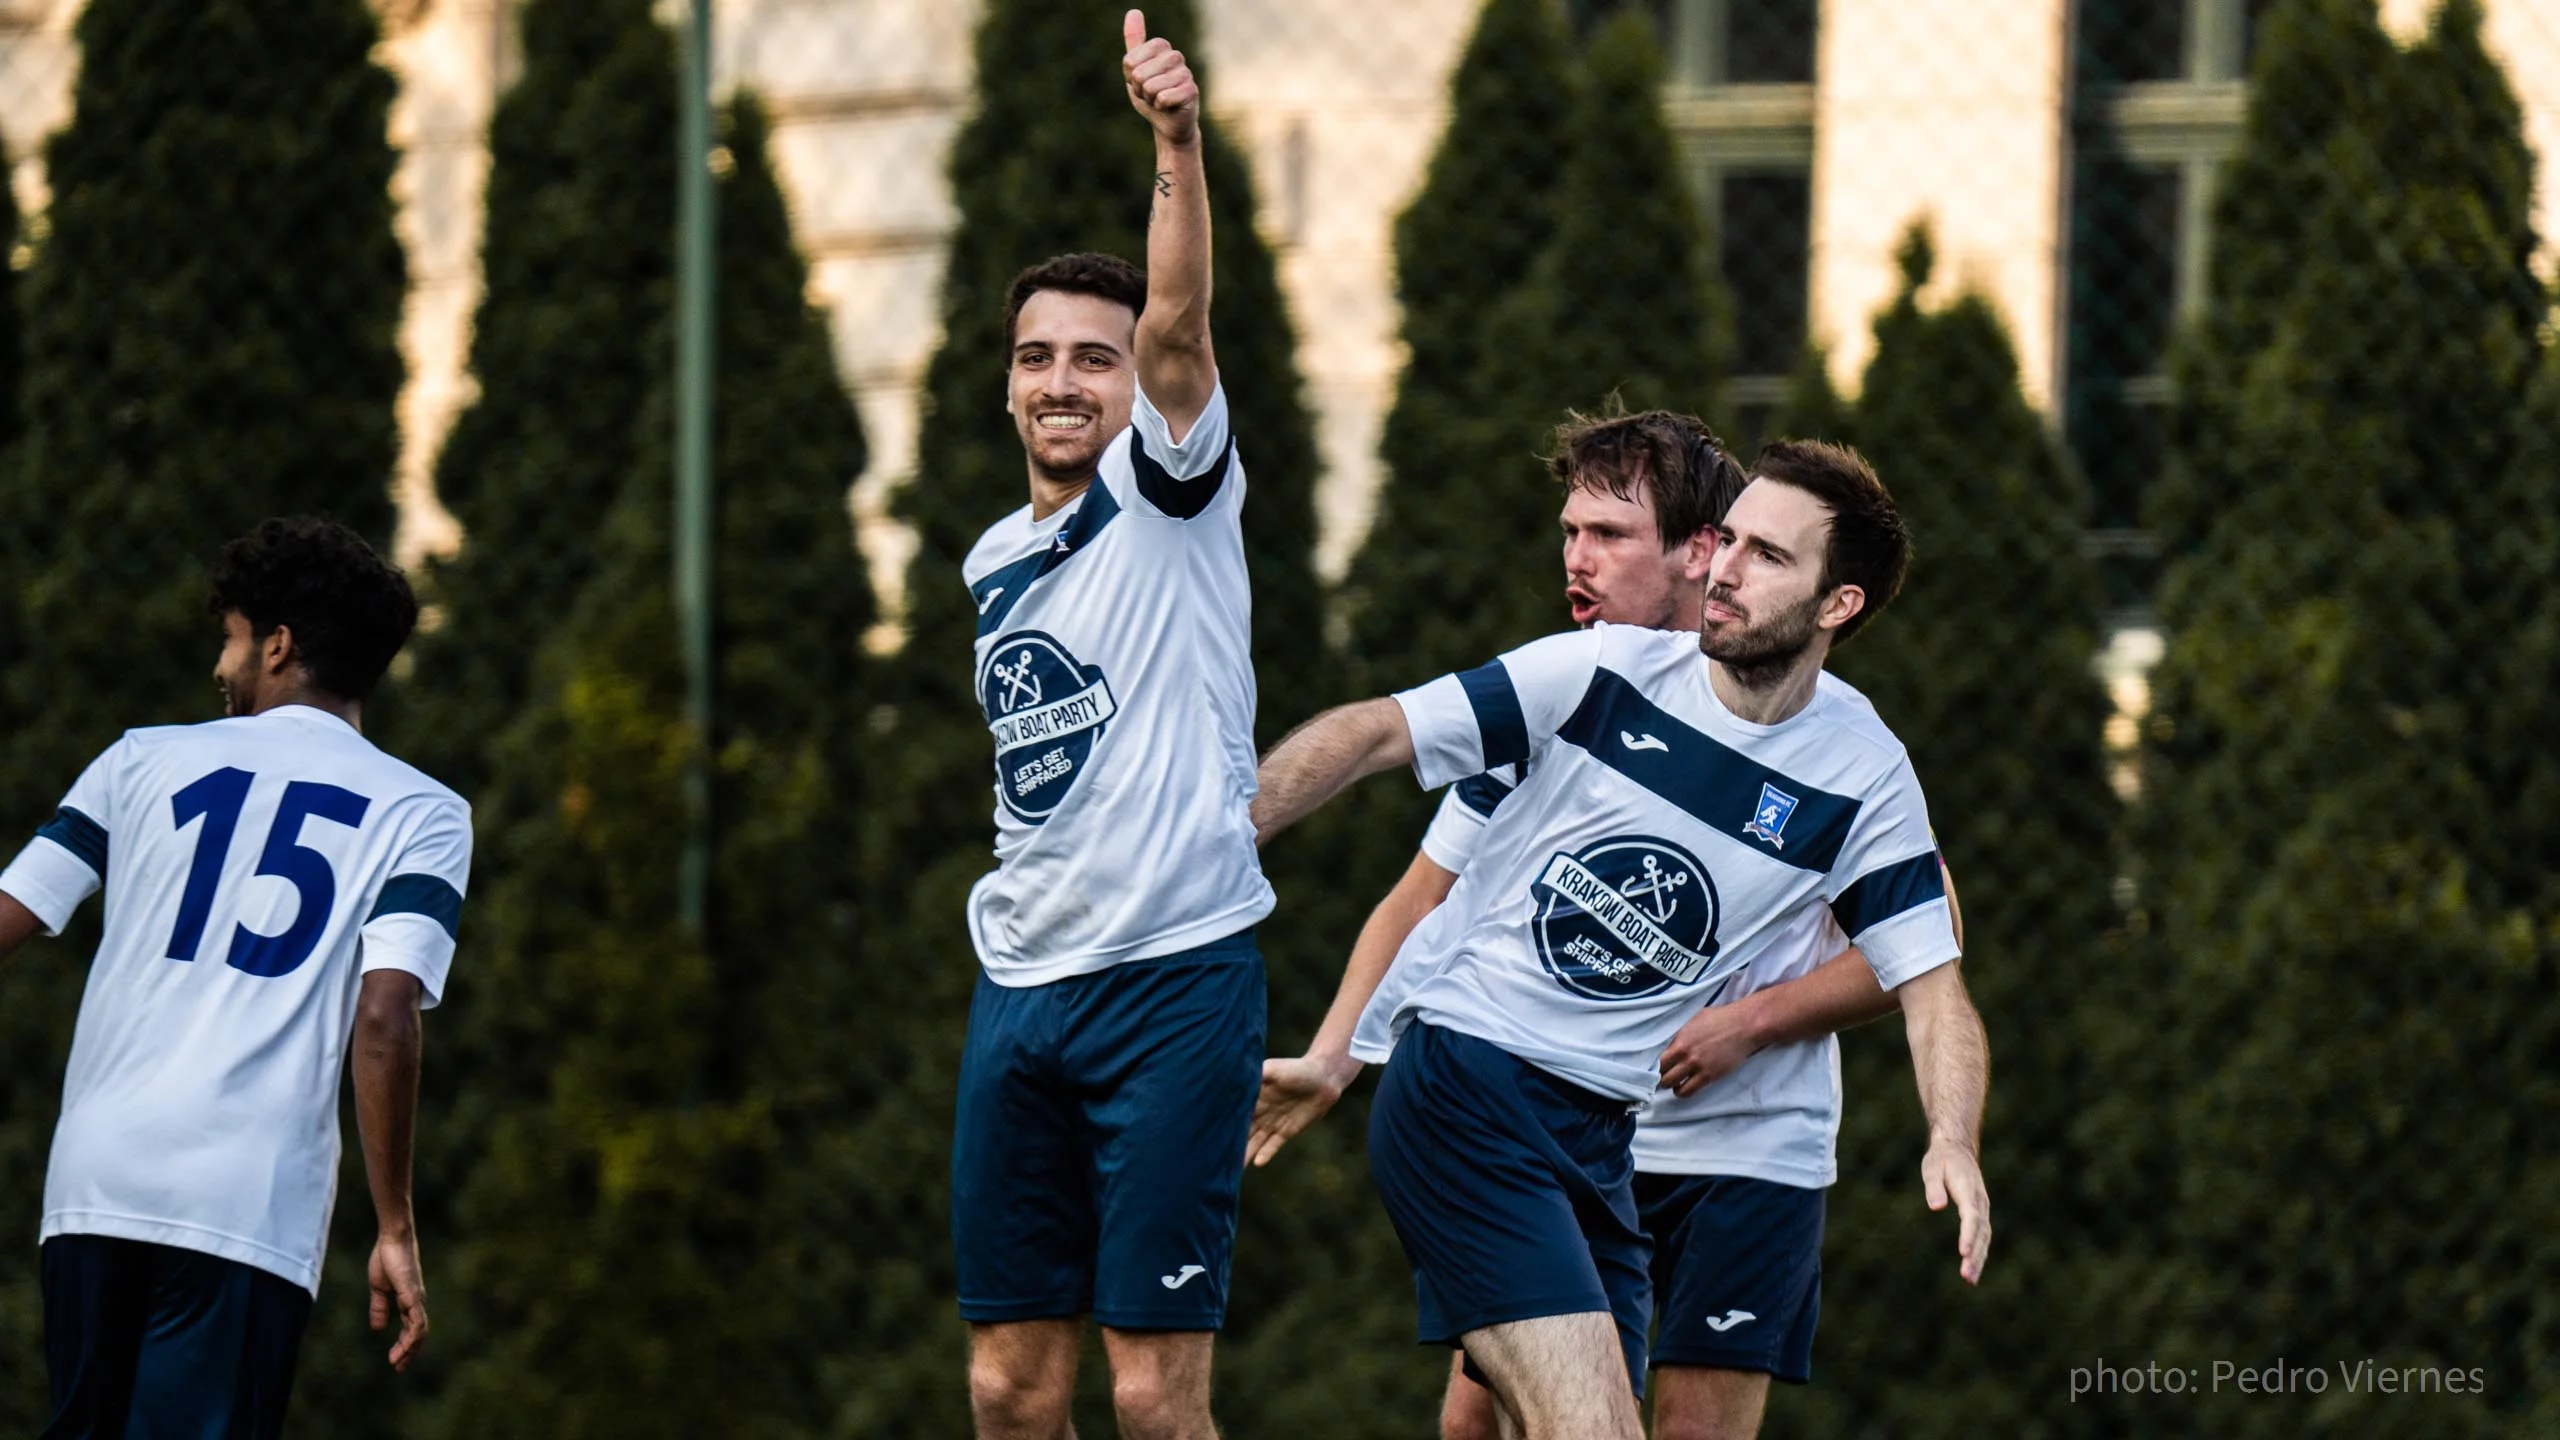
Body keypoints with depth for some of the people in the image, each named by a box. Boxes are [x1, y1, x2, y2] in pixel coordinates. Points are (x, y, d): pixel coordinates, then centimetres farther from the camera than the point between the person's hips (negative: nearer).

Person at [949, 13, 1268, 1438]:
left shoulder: (1169, 492, -2)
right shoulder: (995, 561, 17)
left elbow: (1178, 325, -22)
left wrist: (1180, 144, -37)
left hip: (1175, 973, -6)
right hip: (1021, 985, 6)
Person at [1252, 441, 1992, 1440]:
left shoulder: (1864, 776, 1)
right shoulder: (1602, 672, -6)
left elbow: (1931, 987, 0)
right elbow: (1373, 734, -1)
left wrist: (1954, 1144, -19)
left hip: (1599, 1135, 5)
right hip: (1458, 1085, -5)